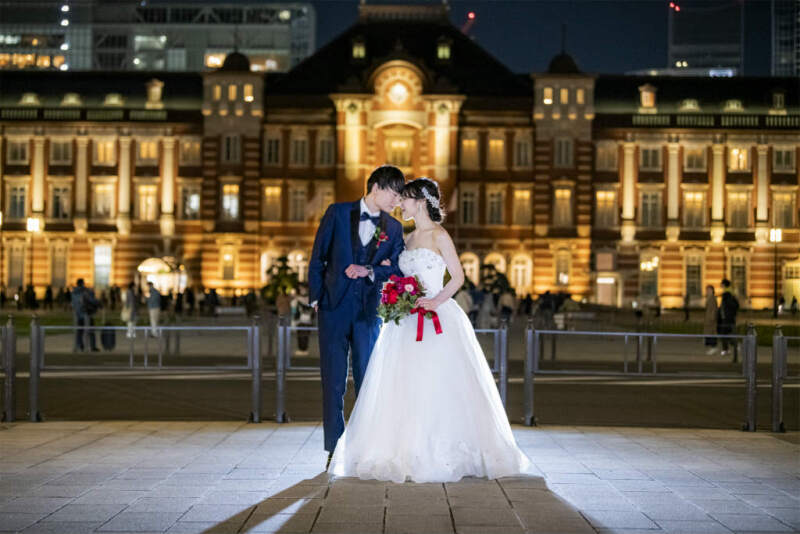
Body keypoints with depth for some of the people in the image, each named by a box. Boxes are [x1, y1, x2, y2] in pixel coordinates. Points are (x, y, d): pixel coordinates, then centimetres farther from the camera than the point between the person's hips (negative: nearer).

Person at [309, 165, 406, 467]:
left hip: (369, 311, 2)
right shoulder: (338, 213, 3)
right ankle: (335, 450, 7)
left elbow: (397, 270, 3)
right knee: (333, 382, 1)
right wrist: (316, 297, 0)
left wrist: (369, 271, -14)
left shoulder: (394, 229, 9)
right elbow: (318, 257, 4)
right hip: (334, 307, -2)